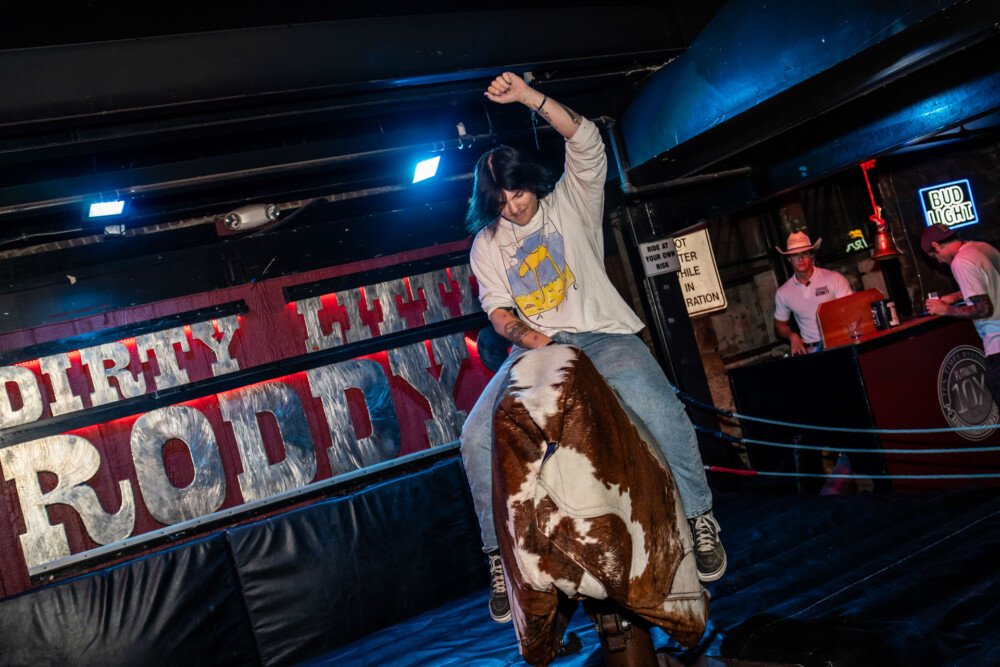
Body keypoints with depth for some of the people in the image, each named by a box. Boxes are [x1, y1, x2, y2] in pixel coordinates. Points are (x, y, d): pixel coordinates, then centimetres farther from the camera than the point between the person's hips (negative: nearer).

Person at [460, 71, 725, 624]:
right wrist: (521, 333, -16)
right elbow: (496, 308, 8)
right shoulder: (486, 243, 15)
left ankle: (699, 517, -14)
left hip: (601, 334, -2)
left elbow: (585, 140, -6)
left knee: (657, 407, -33)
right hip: (534, 347, 3)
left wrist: (526, 95, -15)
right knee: (477, 436, -19)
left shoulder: (570, 204, 9)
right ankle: (501, 553, -3)